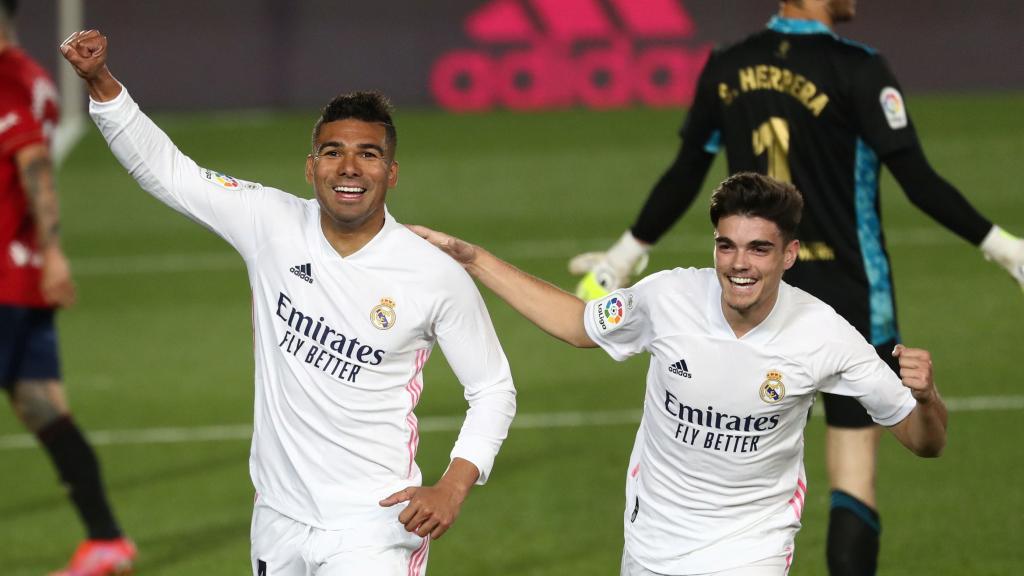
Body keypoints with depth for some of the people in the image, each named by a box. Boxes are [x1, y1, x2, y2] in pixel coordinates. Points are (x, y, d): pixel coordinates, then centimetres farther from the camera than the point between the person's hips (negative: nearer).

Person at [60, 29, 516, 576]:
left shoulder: (440, 278, -9)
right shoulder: (271, 224, -2)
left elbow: (494, 388, 0)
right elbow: (164, 167, 2)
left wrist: (454, 486, -13)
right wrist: (99, 80, -10)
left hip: (373, 530, -4)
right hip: (278, 523, 4)